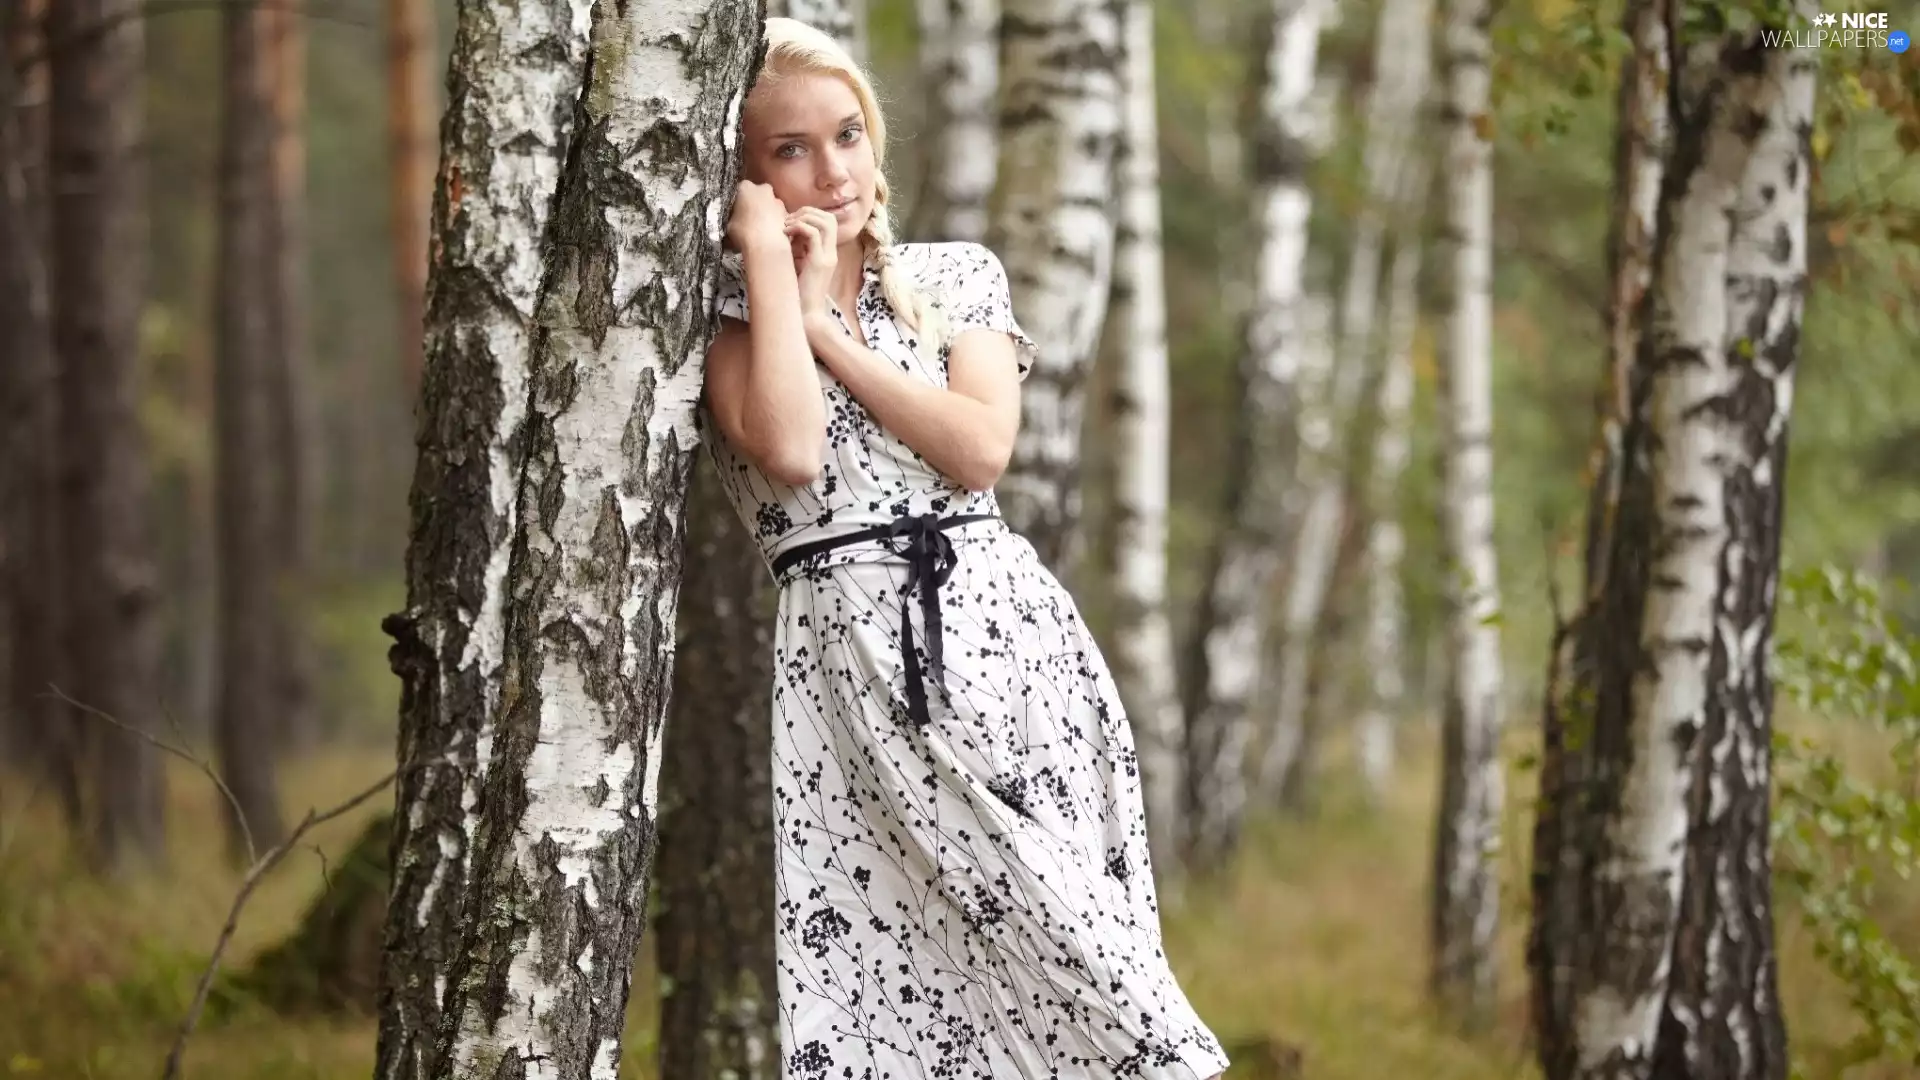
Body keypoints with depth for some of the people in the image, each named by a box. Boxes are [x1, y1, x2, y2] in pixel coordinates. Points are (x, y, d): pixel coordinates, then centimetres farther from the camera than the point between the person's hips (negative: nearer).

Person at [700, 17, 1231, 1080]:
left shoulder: (957, 275, 14)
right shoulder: (726, 314, 7)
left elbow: (980, 448, -2)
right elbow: (789, 451, -14)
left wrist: (828, 331, -2)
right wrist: (769, 258, -6)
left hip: (1001, 629, 2)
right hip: (848, 662, -2)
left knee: (1073, 949, -6)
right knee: (879, 981, -11)